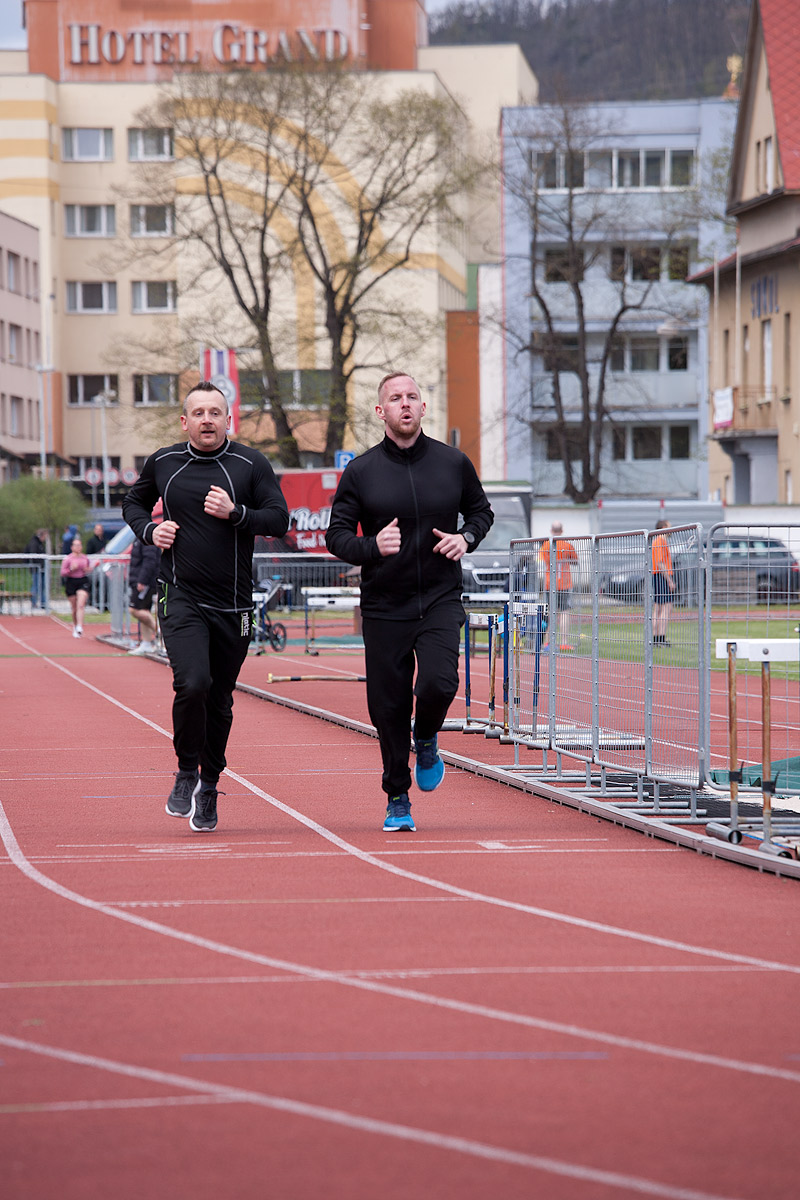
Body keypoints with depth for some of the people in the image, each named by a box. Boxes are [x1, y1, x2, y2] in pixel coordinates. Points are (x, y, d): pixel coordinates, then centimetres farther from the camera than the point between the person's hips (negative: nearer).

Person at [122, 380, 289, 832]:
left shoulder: (251, 464, 0)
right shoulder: (162, 463, 5)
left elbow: (280, 520, -3)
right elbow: (134, 503, 22)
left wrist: (235, 513, -18)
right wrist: (150, 530, 1)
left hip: (234, 604, 1)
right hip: (182, 598, -1)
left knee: (220, 701, 8)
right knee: (192, 684, -21)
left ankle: (209, 787, 26)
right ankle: (187, 773, 0)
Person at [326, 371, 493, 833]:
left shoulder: (453, 462, 3)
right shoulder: (361, 471, -1)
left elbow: (481, 511, 18)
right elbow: (337, 535, 1)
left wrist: (466, 538, -3)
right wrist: (372, 546, -19)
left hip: (441, 600, 0)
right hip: (384, 608, 0)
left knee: (438, 684, -21)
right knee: (389, 707, 2)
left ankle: (427, 740, 15)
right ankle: (398, 799, 19)